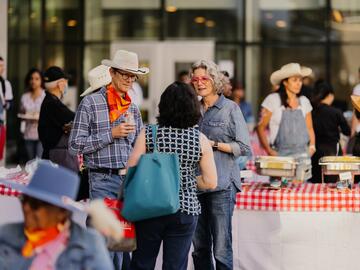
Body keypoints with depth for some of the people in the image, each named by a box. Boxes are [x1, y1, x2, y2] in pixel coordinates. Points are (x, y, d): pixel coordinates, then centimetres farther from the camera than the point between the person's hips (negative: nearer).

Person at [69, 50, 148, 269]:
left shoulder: (133, 107, 15)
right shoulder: (90, 103, -2)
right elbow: (76, 145, -7)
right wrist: (111, 134, -12)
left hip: (130, 179, 5)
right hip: (103, 180, -5)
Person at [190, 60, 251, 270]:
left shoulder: (230, 108, -1)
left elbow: (245, 148, -6)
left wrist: (213, 144, -12)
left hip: (222, 184, -5)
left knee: (221, 248, -7)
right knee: (199, 247, 9)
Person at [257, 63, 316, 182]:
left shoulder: (304, 101, 14)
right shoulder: (273, 100, -1)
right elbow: (261, 127, 0)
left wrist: (312, 145, 5)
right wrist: (268, 150, -10)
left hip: (302, 155, 4)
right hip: (280, 154, -4)